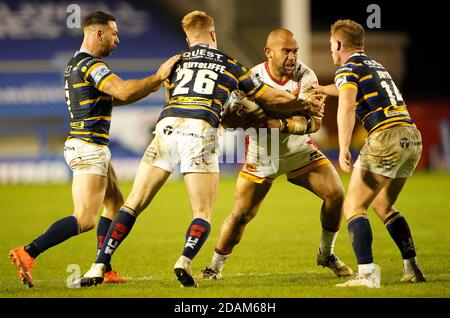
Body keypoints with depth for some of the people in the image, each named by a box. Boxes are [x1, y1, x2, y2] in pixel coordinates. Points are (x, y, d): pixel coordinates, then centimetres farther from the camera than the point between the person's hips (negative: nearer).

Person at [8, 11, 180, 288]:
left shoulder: (77, 64, 16)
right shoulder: (91, 65, -16)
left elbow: (113, 97, 24)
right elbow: (124, 91, -30)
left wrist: (149, 88, 15)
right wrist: (158, 77, -20)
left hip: (94, 150, 11)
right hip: (88, 148, -11)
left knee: (116, 204, 19)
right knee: (85, 220, -14)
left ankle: (104, 269, 18)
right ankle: (27, 254, -20)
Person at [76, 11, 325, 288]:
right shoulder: (230, 65, 20)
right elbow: (274, 100, 26)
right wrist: (306, 105, 43)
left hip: (167, 127, 2)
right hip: (200, 133, -2)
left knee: (133, 205, 7)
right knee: (203, 215, 5)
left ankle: (99, 267, -2)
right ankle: (186, 260, -24)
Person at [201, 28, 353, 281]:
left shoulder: (305, 77, -16)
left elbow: (315, 122, -25)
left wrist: (283, 125, -41)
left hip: (299, 150, 2)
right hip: (261, 155, -2)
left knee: (336, 193, -13)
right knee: (241, 215, -6)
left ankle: (326, 254, 9)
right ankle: (215, 266, 17)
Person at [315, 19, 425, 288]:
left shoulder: (348, 69, 0)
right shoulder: (376, 65, 25)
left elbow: (347, 106, -19)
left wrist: (343, 149, -26)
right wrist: (326, 89, 57)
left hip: (386, 136, -8)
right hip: (413, 136, 8)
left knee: (354, 207, -5)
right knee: (383, 206, 23)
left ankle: (367, 273, -20)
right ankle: (412, 268, 19)